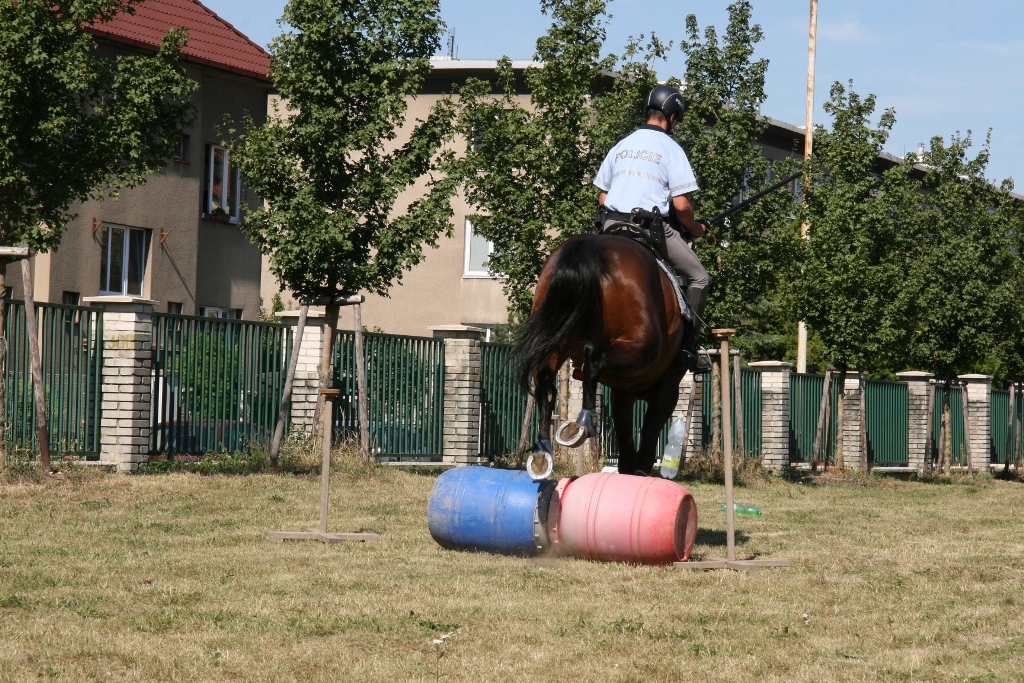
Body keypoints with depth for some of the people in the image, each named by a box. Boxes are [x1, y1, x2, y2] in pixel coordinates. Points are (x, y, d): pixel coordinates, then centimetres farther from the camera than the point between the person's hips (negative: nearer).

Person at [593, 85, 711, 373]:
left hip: (613, 226, 5)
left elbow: (602, 198, 15)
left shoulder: (621, 145, 15)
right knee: (697, 277, 7)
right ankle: (687, 347, -1)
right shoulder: (670, 149, -2)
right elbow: (681, 204, -8)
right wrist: (695, 228, 10)